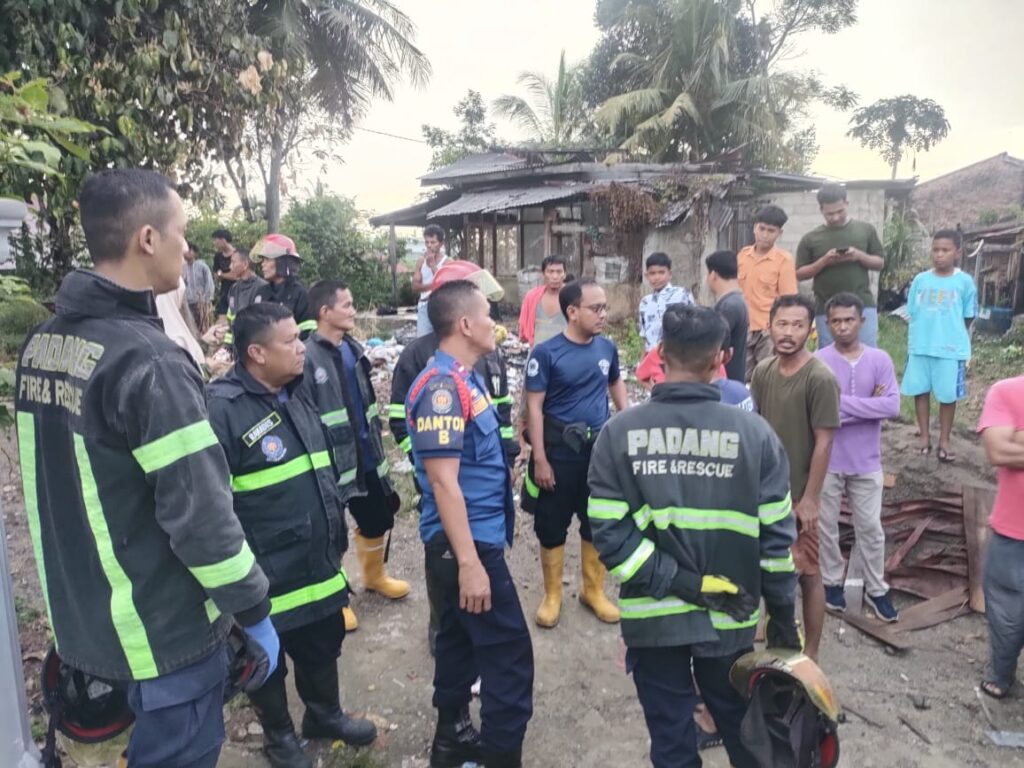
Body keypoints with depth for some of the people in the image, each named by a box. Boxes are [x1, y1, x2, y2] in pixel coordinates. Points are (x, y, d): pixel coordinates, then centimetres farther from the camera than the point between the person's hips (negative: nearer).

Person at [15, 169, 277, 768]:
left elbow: (54, 481, 12)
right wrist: (254, 609, -13)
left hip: (83, 612, 8)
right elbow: (200, 512, -26)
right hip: (164, 625, -8)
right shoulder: (149, 360, -26)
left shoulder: (42, 343, 2)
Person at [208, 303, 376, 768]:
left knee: (323, 642, 22)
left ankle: (325, 714, 46)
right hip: (265, 571, -7)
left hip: (316, 559, 7)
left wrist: (336, 530, 20)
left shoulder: (298, 395, 7)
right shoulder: (222, 407, -20)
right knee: (267, 657, 16)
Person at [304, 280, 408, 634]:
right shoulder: (308, 357, -17)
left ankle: (374, 576, 45)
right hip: (331, 461, -7)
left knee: (379, 519, 20)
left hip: (367, 456, 7)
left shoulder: (354, 349, 8)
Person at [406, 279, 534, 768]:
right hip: (465, 543, -10)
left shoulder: (463, 378, 10)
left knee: (462, 640, 21)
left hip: (474, 537, 10)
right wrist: (469, 562, -24)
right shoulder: (442, 385, -20)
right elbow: (443, 481, -24)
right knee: (509, 654, -1)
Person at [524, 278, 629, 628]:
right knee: (552, 526, 9)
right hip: (559, 451, -4)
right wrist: (539, 459, -13)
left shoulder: (607, 347, -1)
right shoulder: (546, 353, -14)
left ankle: (593, 591, 34)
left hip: (601, 449, 4)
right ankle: (552, 595, 28)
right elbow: (534, 406, -11)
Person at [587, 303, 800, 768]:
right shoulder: (753, 432, -8)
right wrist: (783, 615, 7)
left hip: (653, 617, -1)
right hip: (728, 619, 1)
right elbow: (776, 535, -4)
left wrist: (675, 583, -10)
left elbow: (608, 531, -15)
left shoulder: (620, 431, -9)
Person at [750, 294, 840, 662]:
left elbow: (824, 442, -16)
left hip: (799, 495, -6)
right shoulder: (763, 372, 0)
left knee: (808, 575, 8)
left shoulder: (820, 378, -17)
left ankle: (810, 653, 23)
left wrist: (810, 499, -15)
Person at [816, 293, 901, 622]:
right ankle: (832, 582, 32)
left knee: (871, 528, 13)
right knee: (826, 527, 13)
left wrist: (842, 403, -20)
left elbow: (893, 406, -15)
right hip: (827, 461, -1)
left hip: (867, 462, 2)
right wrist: (867, 405, -17)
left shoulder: (880, 360, -4)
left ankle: (876, 590, 30)